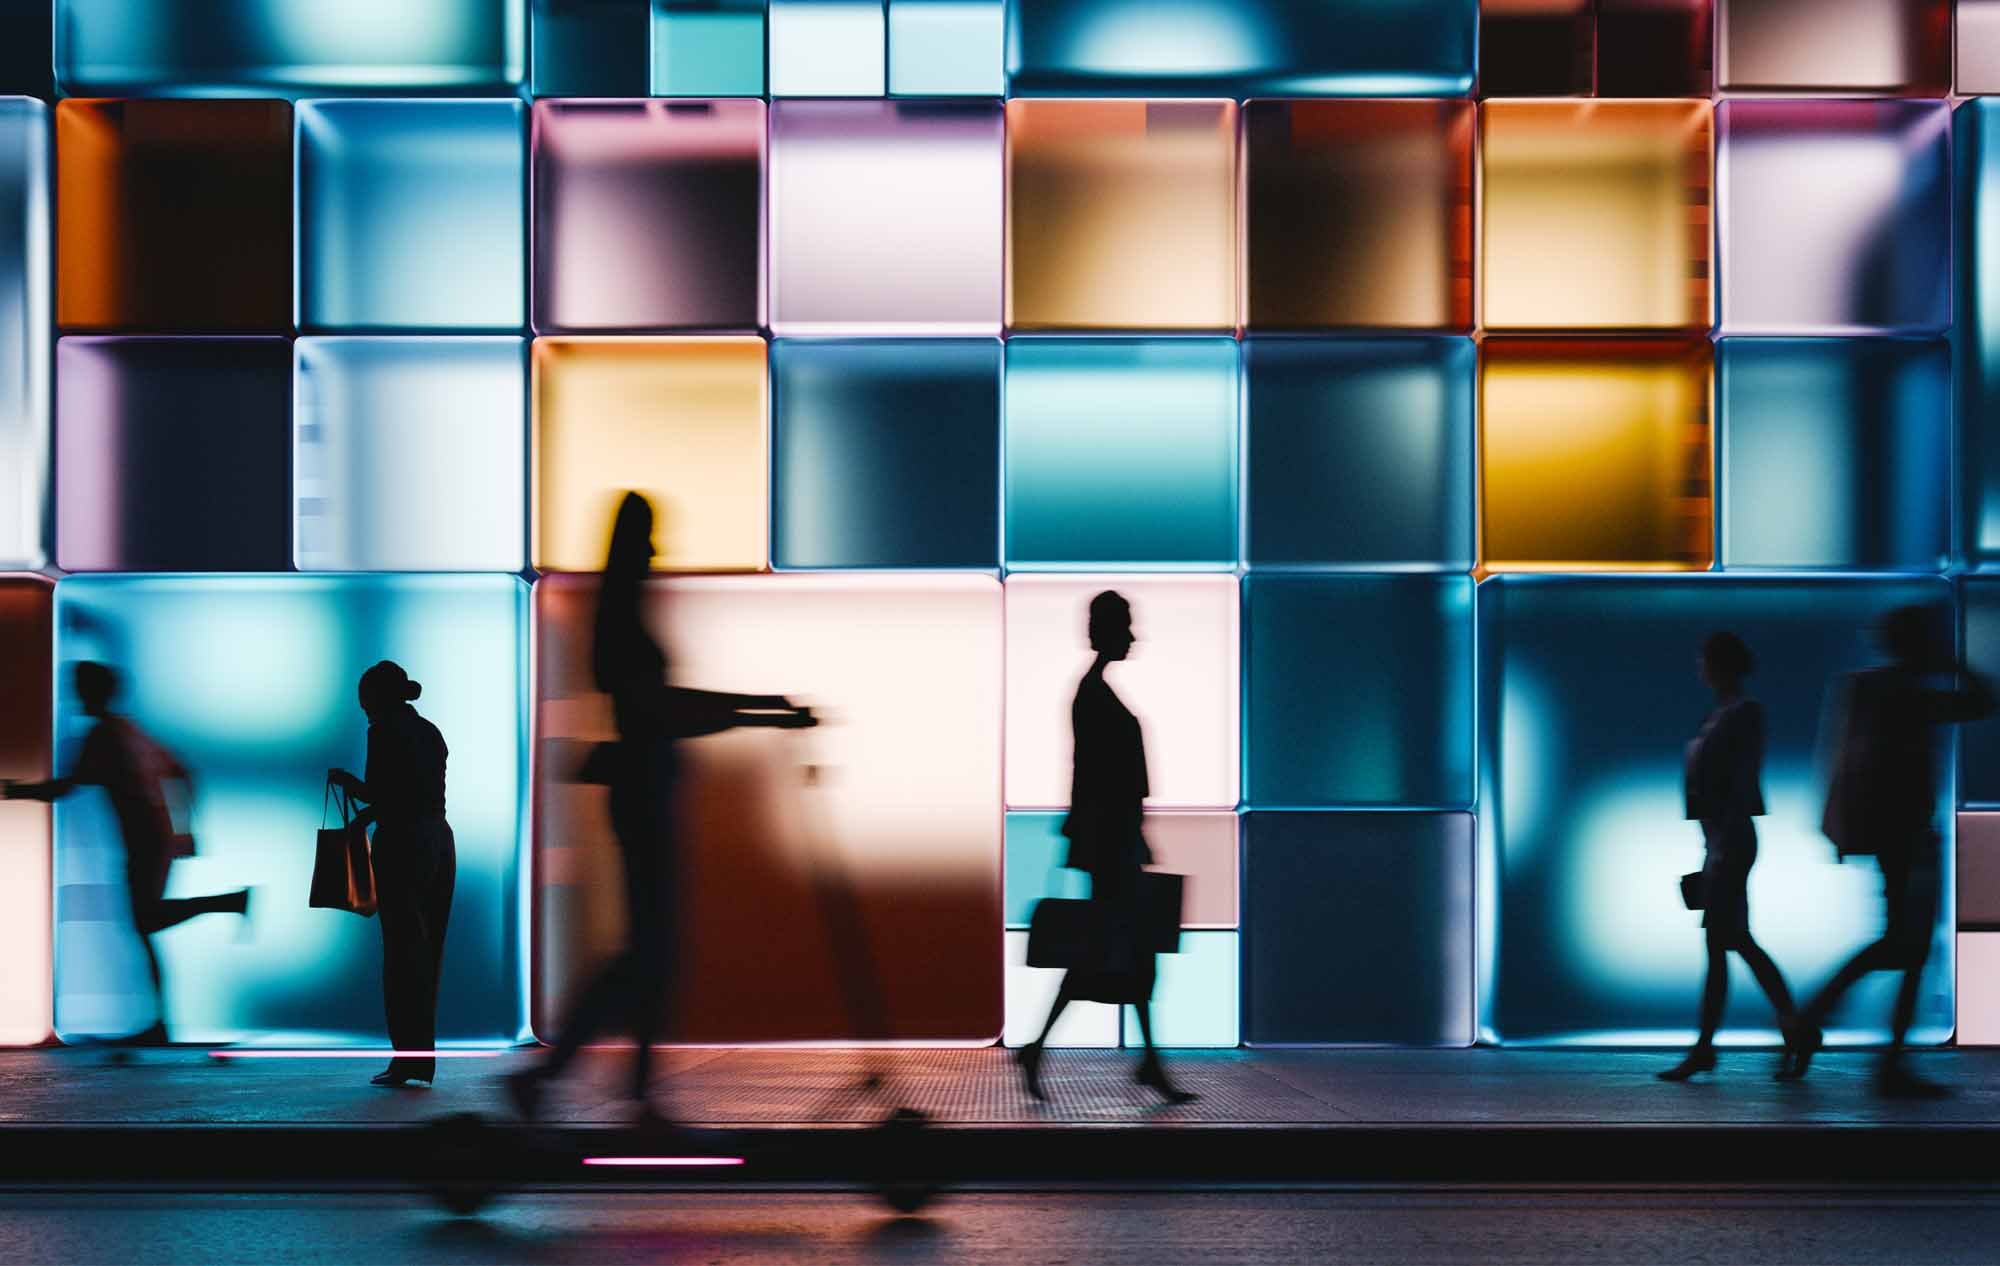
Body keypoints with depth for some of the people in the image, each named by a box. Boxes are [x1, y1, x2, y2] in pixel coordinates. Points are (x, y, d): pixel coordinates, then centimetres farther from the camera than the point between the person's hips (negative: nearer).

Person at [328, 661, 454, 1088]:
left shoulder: (384, 732, -9)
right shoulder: (430, 732, 15)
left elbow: (378, 795, -13)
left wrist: (345, 780, 5)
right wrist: (366, 816, 23)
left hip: (403, 845, -8)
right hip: (440, 842, 8)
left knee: (402, 952, -3)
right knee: (430, 950, 10)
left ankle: (407, 1058, -1)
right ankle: (424, 1057, 13)